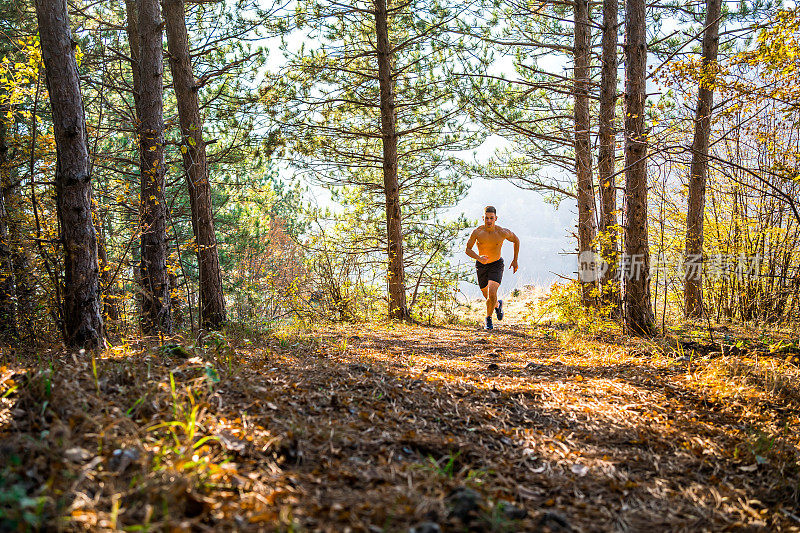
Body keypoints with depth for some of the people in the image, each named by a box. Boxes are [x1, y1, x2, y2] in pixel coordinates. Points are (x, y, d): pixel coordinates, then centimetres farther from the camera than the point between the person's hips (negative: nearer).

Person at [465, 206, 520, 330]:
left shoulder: (502, 232, -19)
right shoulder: (477, 232, -18)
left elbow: (516, 240, 0)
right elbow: (468, 249, -10)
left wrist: (515, 260, 4)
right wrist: (478, 258, -29)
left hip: (496, 264, -2)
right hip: (481, 265, 2)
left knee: (492, 293, -22)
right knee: (487, 296, 15)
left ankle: (488, 318, 2)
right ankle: (498, 305, 51)